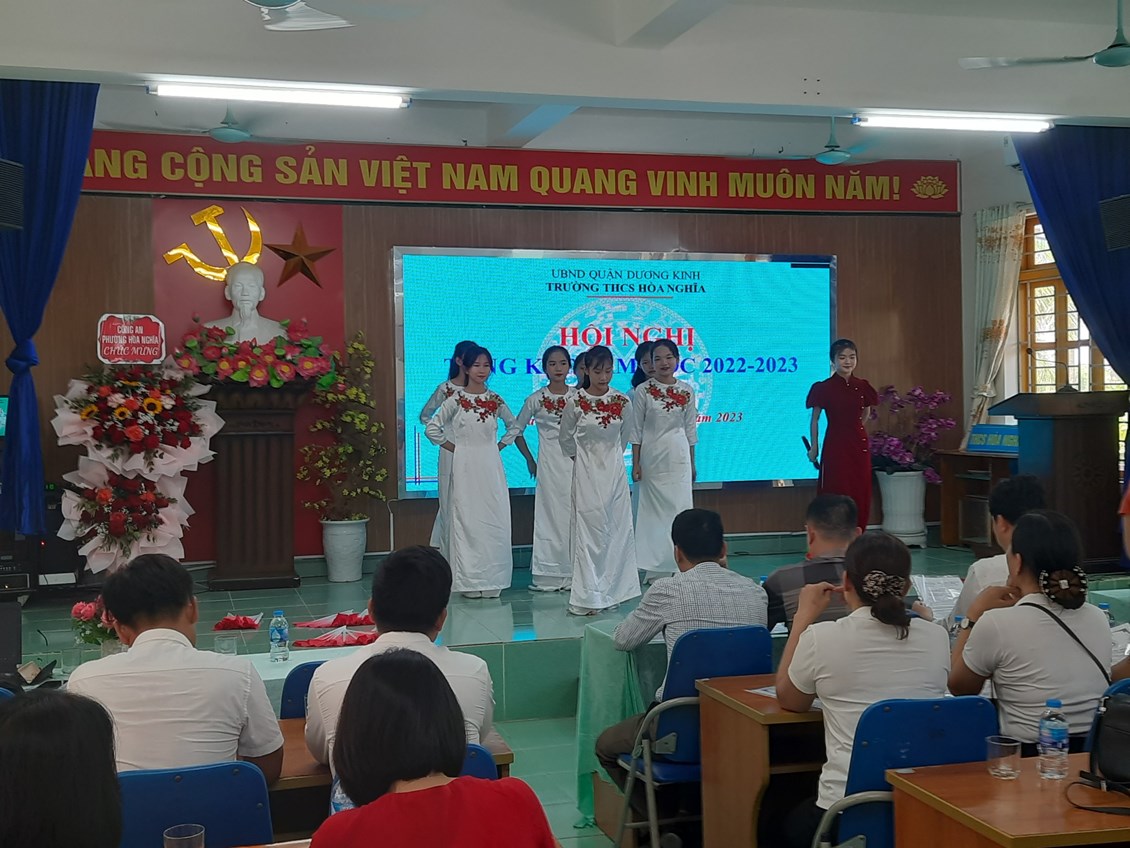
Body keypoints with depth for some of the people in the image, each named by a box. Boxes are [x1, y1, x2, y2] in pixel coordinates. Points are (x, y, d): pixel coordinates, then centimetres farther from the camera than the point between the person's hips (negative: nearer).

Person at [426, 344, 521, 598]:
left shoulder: (495, 400, 7)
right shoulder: (456, 400, -3)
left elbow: (515, 426, 20)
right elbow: (432, 429, -3)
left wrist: (500, 445, 8)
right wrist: (452, 448, -4)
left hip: (491, 465, 3)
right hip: (465, 465, -3)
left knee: (495, 520, 1)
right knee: (466, 519, -1)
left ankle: (492, 579, 10)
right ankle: (470, 580, 6)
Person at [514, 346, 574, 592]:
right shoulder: (536, 399, 2)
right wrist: (529, 459, 8)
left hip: (576, 461, 1)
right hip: (548, 463, -1)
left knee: (575, 514, 0)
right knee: (549, 514, -2)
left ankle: (572, 574, 8)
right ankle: (549, 576, 3)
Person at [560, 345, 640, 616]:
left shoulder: (623, 402, -1)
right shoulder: (575, 403, -8)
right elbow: (566, 439, 5)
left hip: (615, 472, 3)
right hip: (587, 474, -3)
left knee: (617, 530, 4)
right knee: (589, 532, -5)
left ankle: (612, 592, 14)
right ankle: (588, 597, -3)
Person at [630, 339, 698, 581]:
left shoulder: (686, 391, 5)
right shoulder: (643, 391, -2)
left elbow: (690, 428, 10)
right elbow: (636, 430, -1)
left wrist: (692, 462, 10)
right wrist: (635, 463, -3)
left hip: (678, 456, 2)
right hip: (652, 455, -2)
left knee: (681, 507, 0)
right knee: (654, 509, 1)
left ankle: (680, 565, 8)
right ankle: (654, 568, 8)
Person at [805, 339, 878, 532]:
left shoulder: (862, 387, 3)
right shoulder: (824, 388, -7)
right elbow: (815, 419, 0)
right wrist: (814, 446, 0)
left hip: (859, 445, 4)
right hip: (835, 445, -4)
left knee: (860, 495, 6)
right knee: (835, 495, -2)